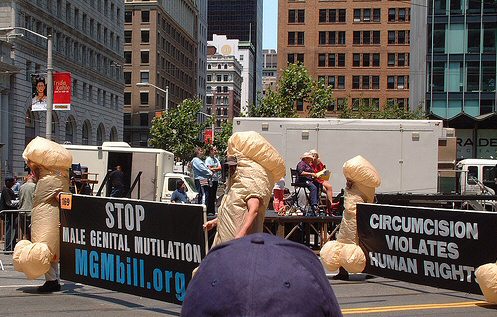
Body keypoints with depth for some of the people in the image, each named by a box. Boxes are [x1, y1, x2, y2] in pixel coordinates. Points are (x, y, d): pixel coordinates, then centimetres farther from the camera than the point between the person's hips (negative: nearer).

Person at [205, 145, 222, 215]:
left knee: (214, 196, 7)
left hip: (216, 179, 7)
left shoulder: (216, 159, 15)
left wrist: (213, 168, -11)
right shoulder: (208, 159, -6)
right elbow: (209, 169, -16)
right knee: (210, 195, -7)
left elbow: (220, 168, 3)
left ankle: (213, 211, 11)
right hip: (210, 179, -7)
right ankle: (209, 211, -4)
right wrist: (216, 169, -9)